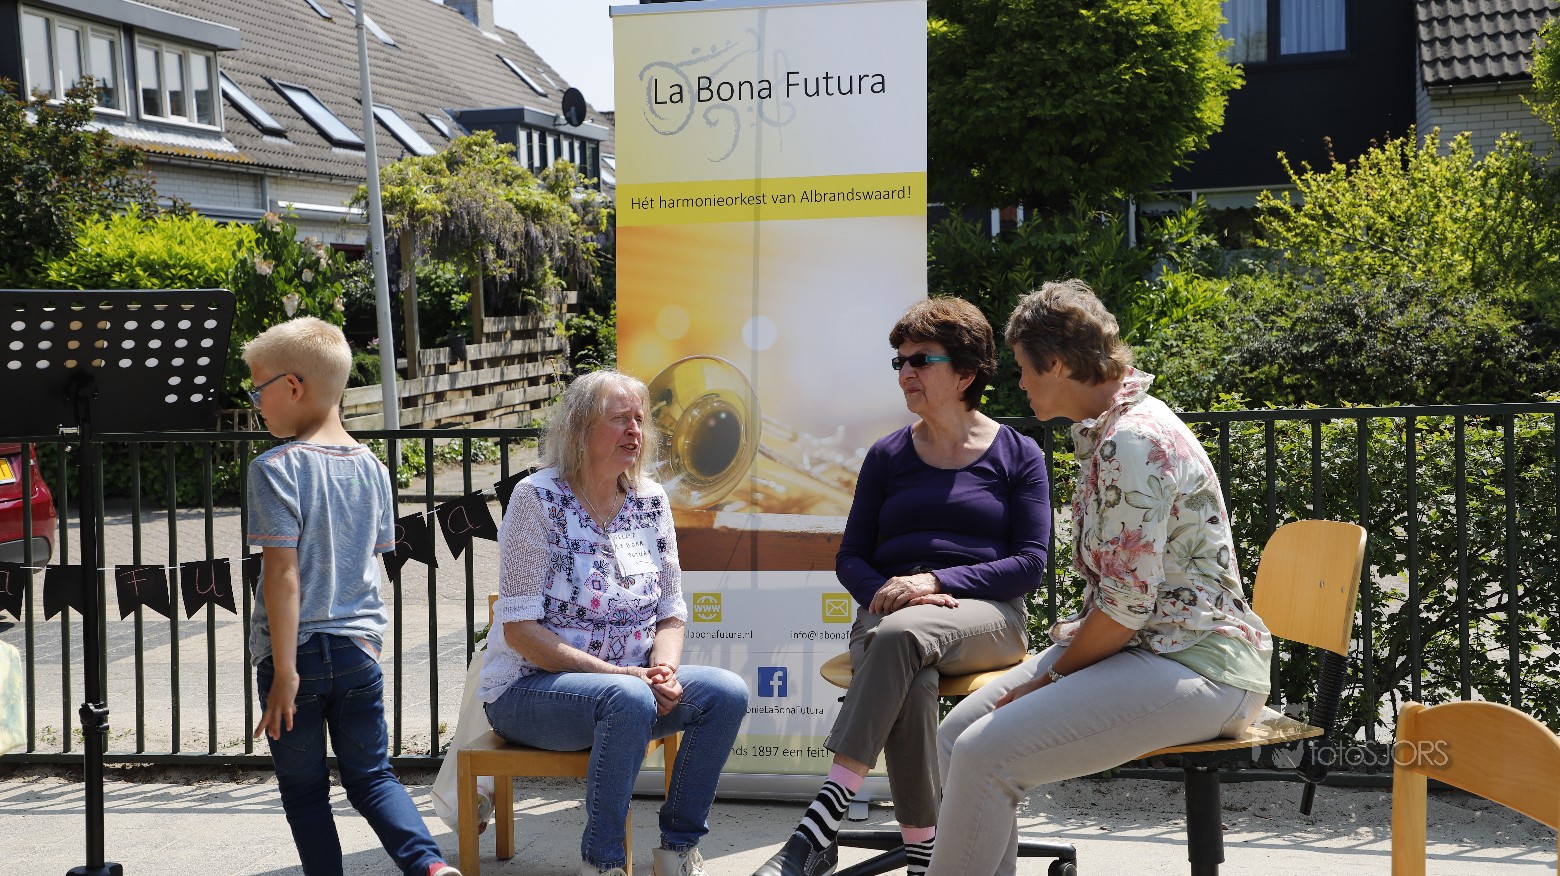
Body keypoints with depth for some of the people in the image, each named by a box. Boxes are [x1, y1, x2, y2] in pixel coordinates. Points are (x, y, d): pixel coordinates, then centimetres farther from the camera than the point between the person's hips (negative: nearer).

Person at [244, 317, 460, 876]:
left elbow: (283, 571, -18)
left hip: (296, 652, -5)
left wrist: (284, 672, -17)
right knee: (372, 776, 13)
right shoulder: (372, 467, 5)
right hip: (359, 648, 5)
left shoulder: (276, 468, -13)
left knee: (303, 788, 10)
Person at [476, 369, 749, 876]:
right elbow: (519, 629, -16)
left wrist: (664, 670, -13)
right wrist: (615, 673, -23)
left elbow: (671, 614, 9)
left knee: (726, 692, -18)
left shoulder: (650, 501, 6)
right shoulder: (539, 498, -11)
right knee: (630, 698, -35)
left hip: (630, 681, 6)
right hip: (530, 690, -6)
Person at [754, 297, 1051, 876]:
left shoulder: (1017, 455, 9)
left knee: (902, 633, -38)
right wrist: (884, 590, -10)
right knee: (910, 682, -37)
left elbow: (1030, 564, 0)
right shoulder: (888, 456, 17)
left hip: (985, 616, -2)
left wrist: (935, 581, -14)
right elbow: (850, 557, 15)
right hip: (889, 612, 2)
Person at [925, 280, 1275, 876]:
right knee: (957, 733, 0)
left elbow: (1127, 604, -21)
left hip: (1195, 667, -10)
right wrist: (1079, 628, 9)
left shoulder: (1133, 441, -19)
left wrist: (1054, 673, -9)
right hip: (1138, 644, 10)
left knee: (984, 757, -23)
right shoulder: (1103, 430, 15)